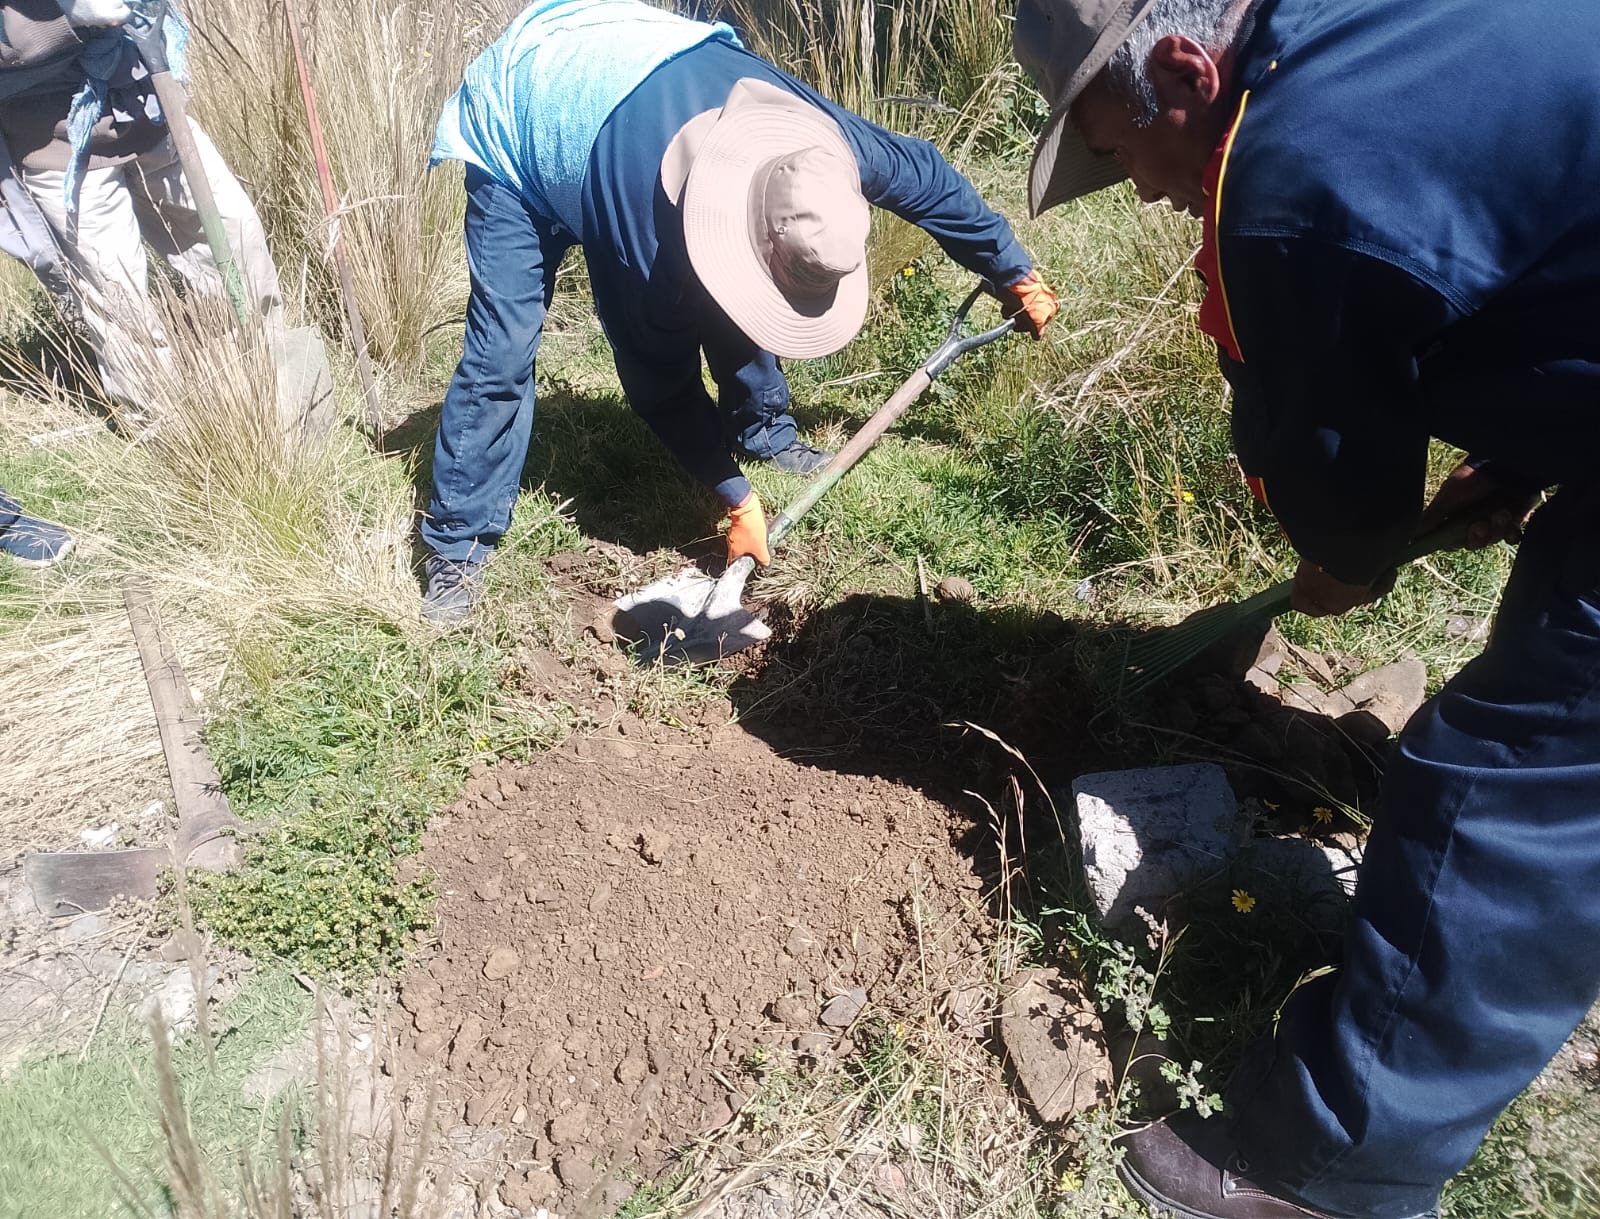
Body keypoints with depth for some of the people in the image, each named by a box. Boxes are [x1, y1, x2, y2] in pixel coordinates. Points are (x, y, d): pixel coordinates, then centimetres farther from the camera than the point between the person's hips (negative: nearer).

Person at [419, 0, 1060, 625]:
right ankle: (457, 544, -3)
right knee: (501, 354, -14)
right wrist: (738, 500, -18)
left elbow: (930, 178, -10)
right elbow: (664, 385, -25)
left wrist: (1016, 276, 1)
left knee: (719, 300, 1)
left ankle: (766, 435, 23)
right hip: (515, 126, -6)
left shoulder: (824, 145, -29)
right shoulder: (650, 241, -42)